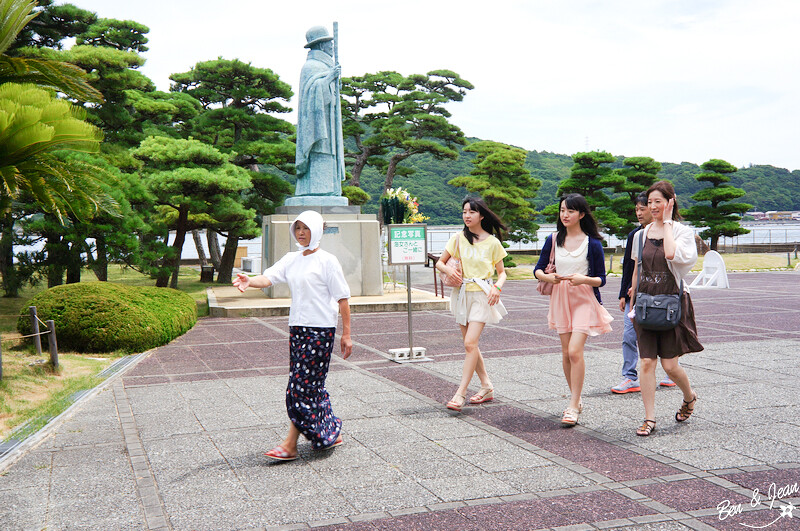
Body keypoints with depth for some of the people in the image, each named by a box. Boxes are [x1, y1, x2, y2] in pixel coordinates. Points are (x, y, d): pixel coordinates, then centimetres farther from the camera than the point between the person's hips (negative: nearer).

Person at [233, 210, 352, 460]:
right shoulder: (291, 260, 12)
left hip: (320, 329, -7)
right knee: (312, 384, 12)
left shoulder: (327, 261, -6)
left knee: (301, 385, -8)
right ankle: (332, 432, 27)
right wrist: (250, 281, -26)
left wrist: (346, 334, -9)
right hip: (297, 327, 7)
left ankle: (290, 445, -3)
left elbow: (342, 298, -6)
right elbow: (269, 277, -3)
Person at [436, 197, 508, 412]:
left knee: (470, 343, -15)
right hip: (462, 293, 4)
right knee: (470, 344, 10)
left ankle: (460, 393, -13)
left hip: (481, 295, -4)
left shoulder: (492, 242, -1)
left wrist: (497, 287, -14)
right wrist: (448, 270, -11)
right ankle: (486, 386, 24)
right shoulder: (458, 239, 5)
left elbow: (501, 272, 6)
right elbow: (439, 263, 11)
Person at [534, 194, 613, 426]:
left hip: (584, 299, -4)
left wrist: (583, 279, -22)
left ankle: (573, 407, -8)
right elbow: (538, 269, 9)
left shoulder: (592, 243, -6)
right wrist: (548, 277, -12)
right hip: (561, 298, 4)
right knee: (566, 353, 8)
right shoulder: (553, 240, 4)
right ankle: (576, 399, 24)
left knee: (575, 351, -15)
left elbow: (601, 279, -3)